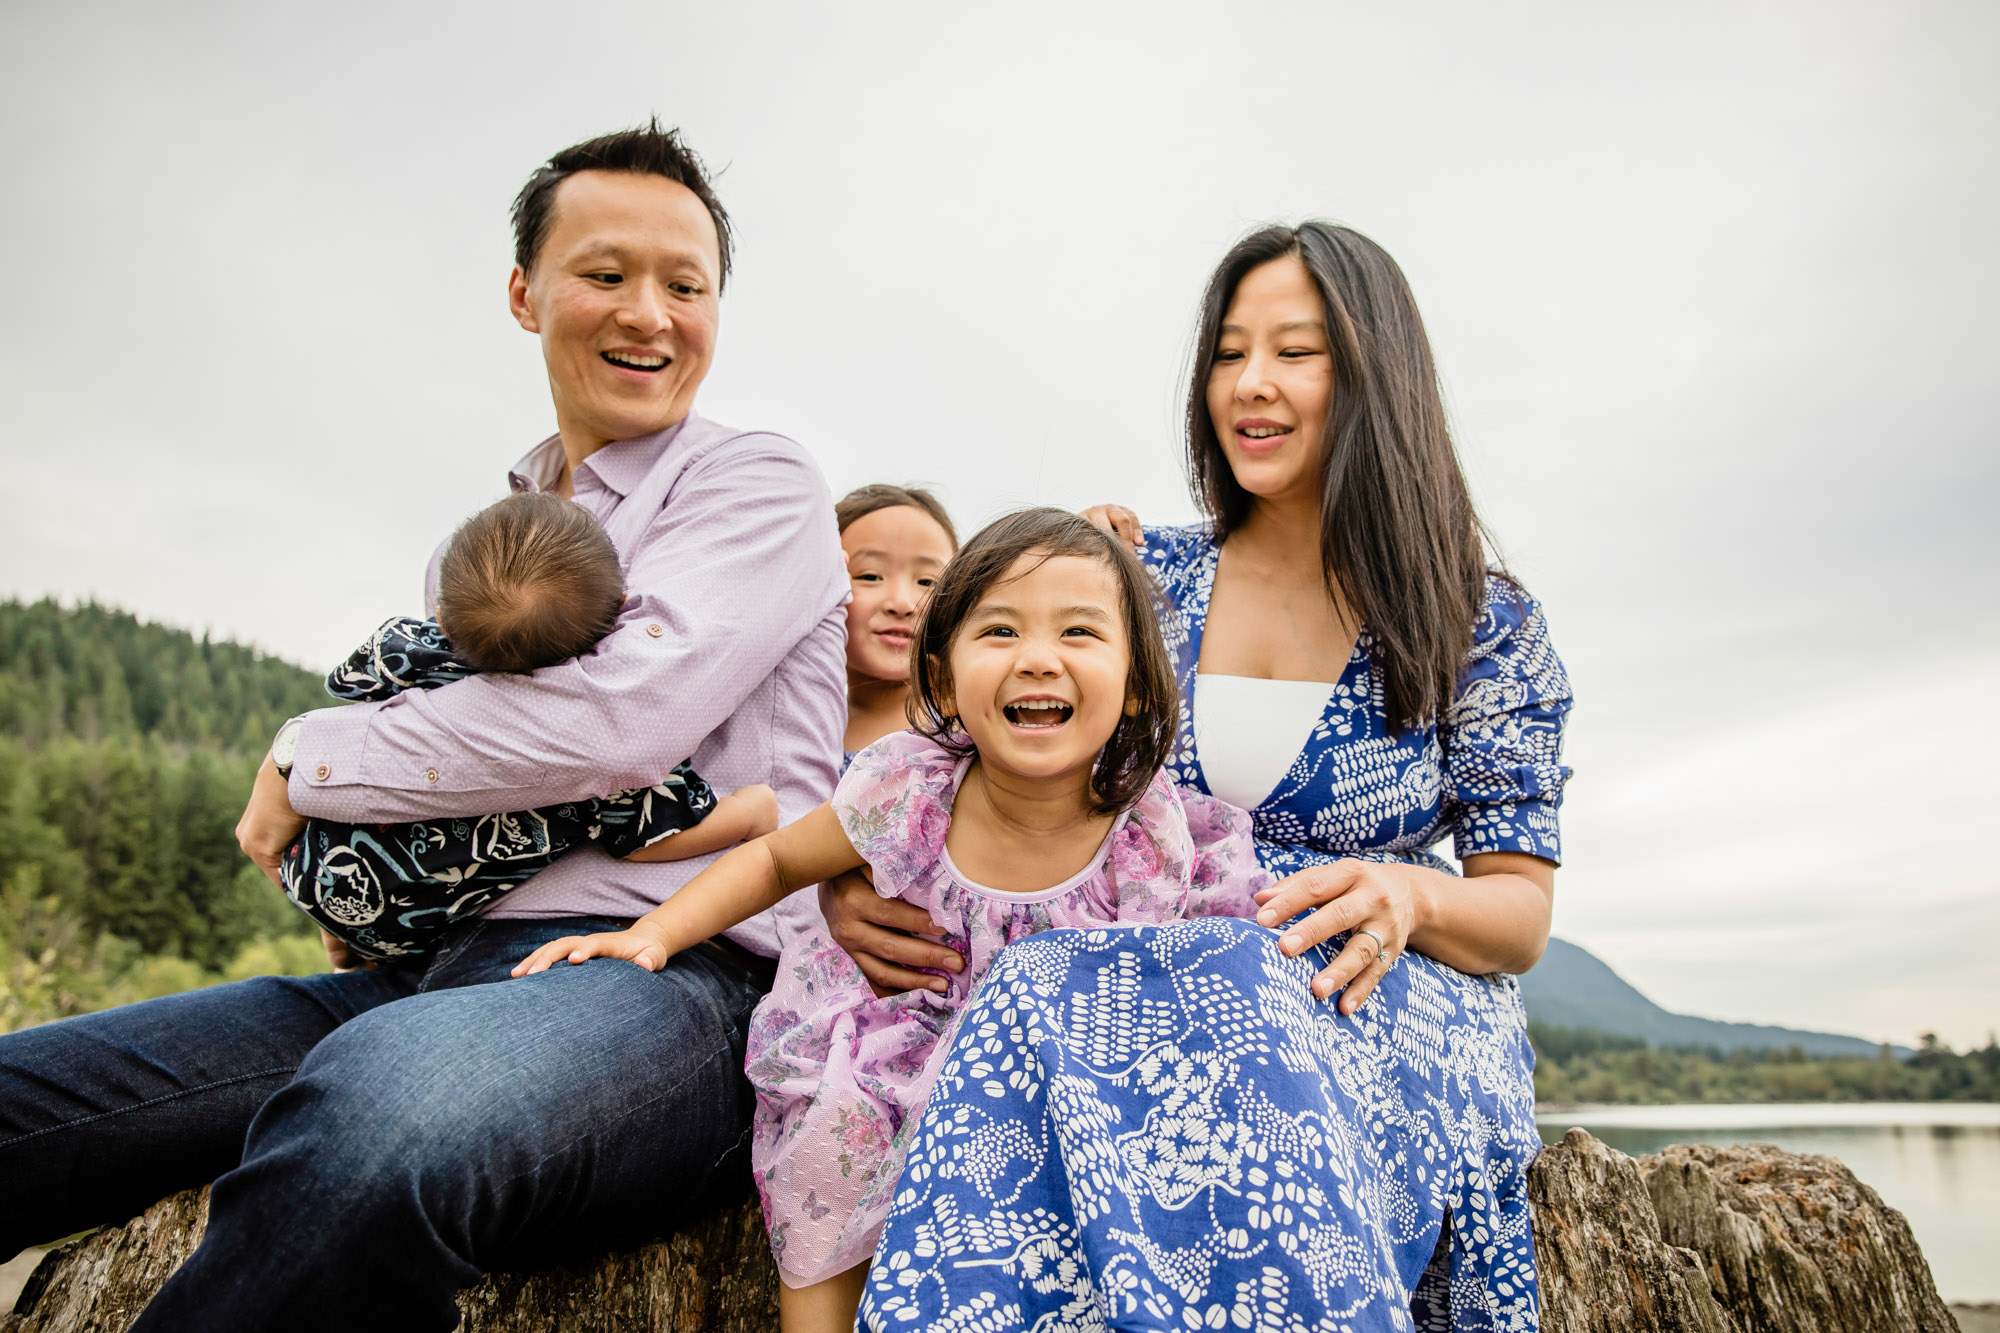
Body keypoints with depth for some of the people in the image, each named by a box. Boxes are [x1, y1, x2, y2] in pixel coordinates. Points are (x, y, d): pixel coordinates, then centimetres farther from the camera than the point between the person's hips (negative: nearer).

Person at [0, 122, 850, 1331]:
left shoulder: (759, 483, 2)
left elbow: (622, 714, -14)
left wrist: (315, 763, -2)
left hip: (679, 979, -6)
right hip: (434, 971, 7)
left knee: (387, 1100, -40)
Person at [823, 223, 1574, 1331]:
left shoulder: (1485, 626, 4)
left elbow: (1524, 911, 3)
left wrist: (1407, 896, -21)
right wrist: (847, 883, -7)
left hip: (1380, 1011, -1)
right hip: (1142, 984, 2)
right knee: (1049, 996, -35)